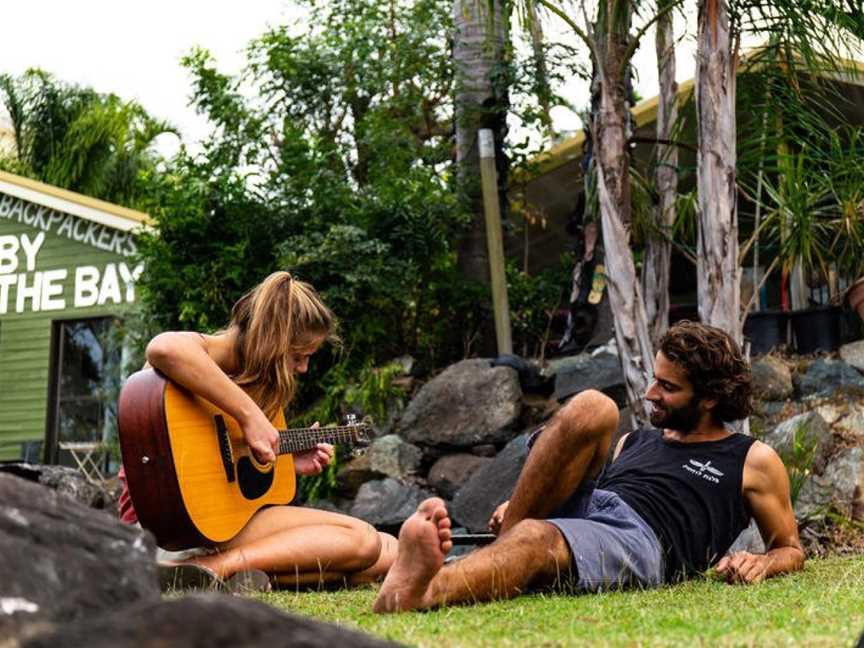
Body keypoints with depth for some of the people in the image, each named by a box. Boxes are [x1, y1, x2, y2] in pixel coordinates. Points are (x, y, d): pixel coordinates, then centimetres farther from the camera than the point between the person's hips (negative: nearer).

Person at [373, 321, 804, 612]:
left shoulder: (753, 461, 21)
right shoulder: (635, 441, 34)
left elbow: (791, 549, 22)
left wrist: (761, 564, -3)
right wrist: (516, 510, 11)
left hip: (639, 538, -5)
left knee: (533, 537, -39)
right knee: (591, 409, -17)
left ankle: (421, 592, -70)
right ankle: (506, 538, -28)